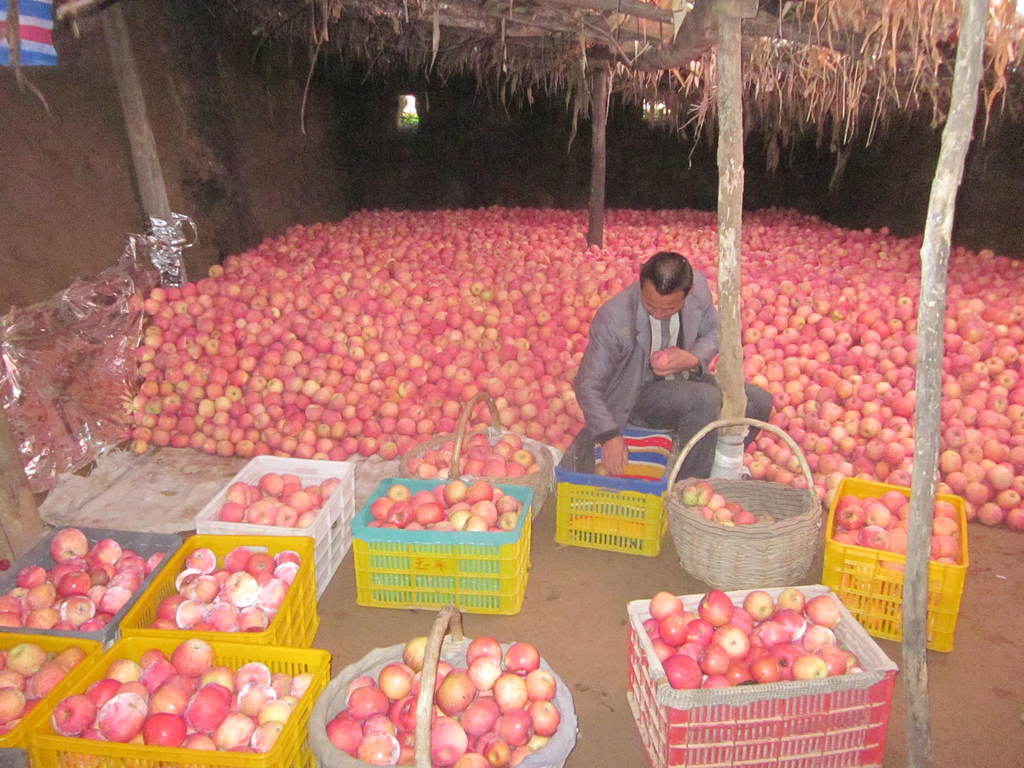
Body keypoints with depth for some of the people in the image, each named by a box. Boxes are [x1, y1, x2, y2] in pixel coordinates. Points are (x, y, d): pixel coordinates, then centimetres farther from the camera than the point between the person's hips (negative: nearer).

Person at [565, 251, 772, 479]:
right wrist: (609, 436, -33)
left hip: (685, 380, 6)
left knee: (758, 402, -6)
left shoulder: (699, 286, -15)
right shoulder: (613, 317, -27)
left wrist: (694, 360, -19)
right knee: (706, 399, -31)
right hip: (634, 396, -6)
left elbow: (714, 332, 4)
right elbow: (588, 385, -22)